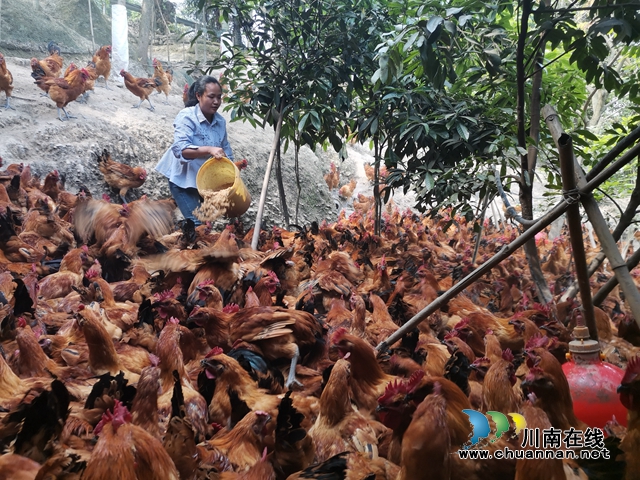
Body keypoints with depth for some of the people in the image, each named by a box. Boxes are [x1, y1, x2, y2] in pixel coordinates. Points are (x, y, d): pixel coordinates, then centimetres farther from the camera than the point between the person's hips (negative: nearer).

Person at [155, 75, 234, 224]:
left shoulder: (220, 121, -2)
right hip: (183, 178, -6)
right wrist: (209, 149, -47)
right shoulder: (186, 117, -20)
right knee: (197, 222, -12)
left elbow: (226, 151, 5)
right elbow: (180, 149, -34)